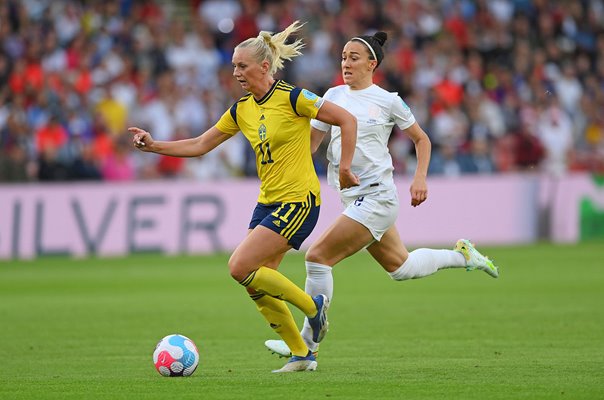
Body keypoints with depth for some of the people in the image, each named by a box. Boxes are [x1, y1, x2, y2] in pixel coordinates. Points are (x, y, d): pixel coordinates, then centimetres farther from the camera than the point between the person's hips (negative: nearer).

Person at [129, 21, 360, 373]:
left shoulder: (292, 97, -13)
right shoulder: (242, 110, 8)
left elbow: (347, 120, -10)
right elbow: (199, 145, 14)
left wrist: (345, 168, -11)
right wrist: (154, 146, 4)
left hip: (299, 199, -8)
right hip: (268, 202, 8)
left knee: (240, 267, -18)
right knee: (258, 285, 2)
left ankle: (313, 305, -2)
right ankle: (302, 354, 16)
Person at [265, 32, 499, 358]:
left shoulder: (388, 101, -5)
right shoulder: (334, 96, 9)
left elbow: (421, 139, 6)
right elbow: (311, 140, 13)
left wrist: (420, 178, -6)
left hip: (376, 197, -7)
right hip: (352, 196, 7)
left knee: (318, 256, -15)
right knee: (400, 267, 18)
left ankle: (307, 343, -9)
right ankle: (462, 255, 40)